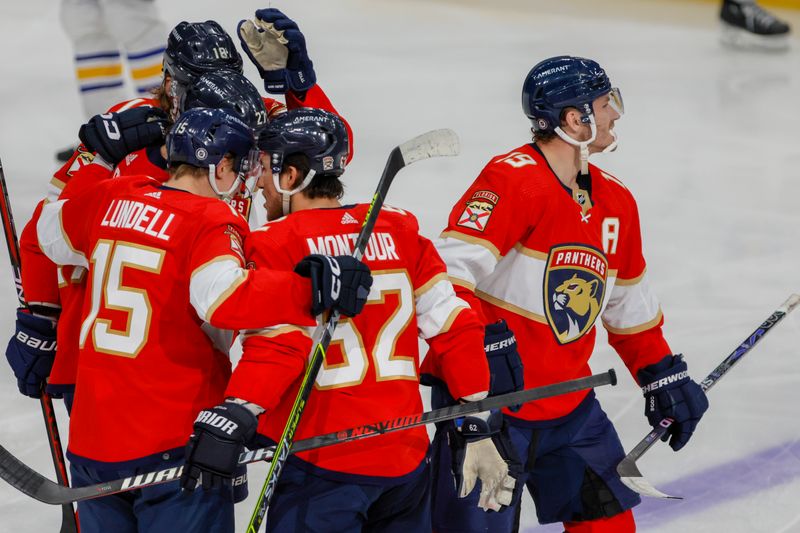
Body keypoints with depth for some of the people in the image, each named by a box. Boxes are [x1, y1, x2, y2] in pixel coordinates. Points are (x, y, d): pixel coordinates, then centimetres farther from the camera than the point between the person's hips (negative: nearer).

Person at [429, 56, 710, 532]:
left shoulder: (616, 202, 9)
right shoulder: (513, 179, -17)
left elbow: (629, 305, 21)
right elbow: (450, 269, -25)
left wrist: (664, 375, 20)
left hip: (570, 404, 8)